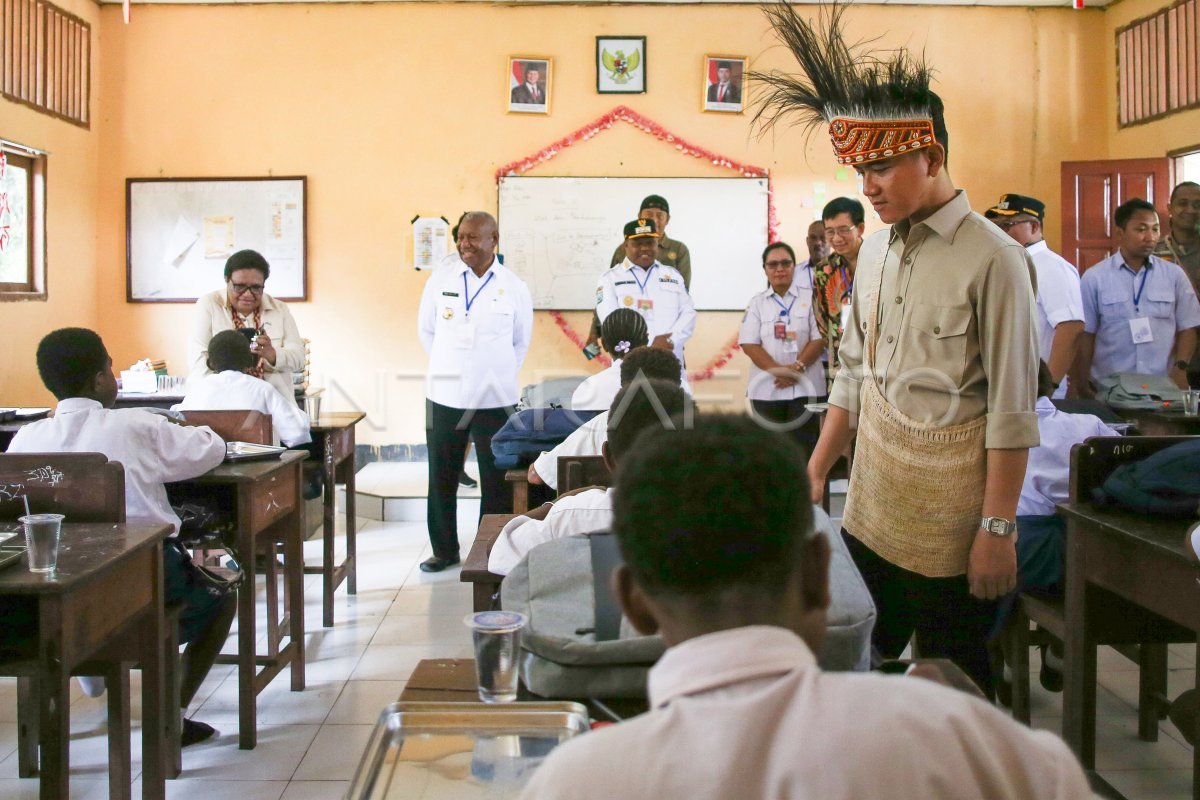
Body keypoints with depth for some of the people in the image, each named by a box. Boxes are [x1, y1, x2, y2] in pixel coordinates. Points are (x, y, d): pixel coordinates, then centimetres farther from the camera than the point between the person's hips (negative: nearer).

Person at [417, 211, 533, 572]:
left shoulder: (515, 287, -1)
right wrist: (448, 367, 12)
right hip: (445, 395, 1)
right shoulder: (440, 279, 0)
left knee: (496, 479, 5)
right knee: (442, 478, 9)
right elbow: (426, 330, 11)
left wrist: (499, 374, 10)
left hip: (494, 397, -1)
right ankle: (444, 549, 22)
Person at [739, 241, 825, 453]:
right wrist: (778, 370, -13)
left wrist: (797, 367, -14)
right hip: (767, 389, 2)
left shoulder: (810, 298, 6)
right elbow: (749, 344, -1)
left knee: (804, 446, -4)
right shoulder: (757, 303, 10)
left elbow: (819, 338, -1)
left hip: (805, 387, -1)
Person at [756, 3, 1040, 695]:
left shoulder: (992, 258, -12)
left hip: (950, 510, -6)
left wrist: (998, 528, -15)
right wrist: (815, 474, 10)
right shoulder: (875, 253, 10)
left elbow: (1012, 410, -14)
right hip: (871, 506, 6)